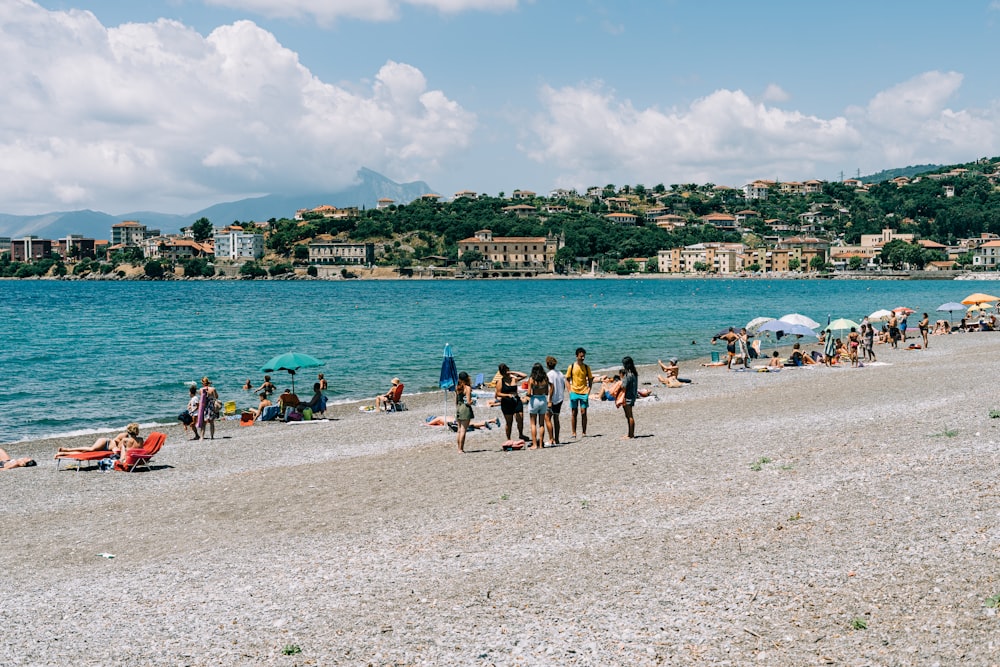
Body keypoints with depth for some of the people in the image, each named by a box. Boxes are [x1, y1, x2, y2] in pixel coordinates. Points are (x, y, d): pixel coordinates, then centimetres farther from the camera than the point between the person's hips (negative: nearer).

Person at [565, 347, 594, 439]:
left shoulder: (586, 367, 4)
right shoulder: (571, 366, 0)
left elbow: (590, 380, 10)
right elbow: (567, 379, 5)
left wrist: (589, 390, -2)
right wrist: (570, 391, -5)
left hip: (584, 393, 1)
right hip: (574, 392, -1)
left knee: (583, 413, 1)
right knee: (574, 413, 3)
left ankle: (584, 432, 6)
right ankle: (573, 432, 8)